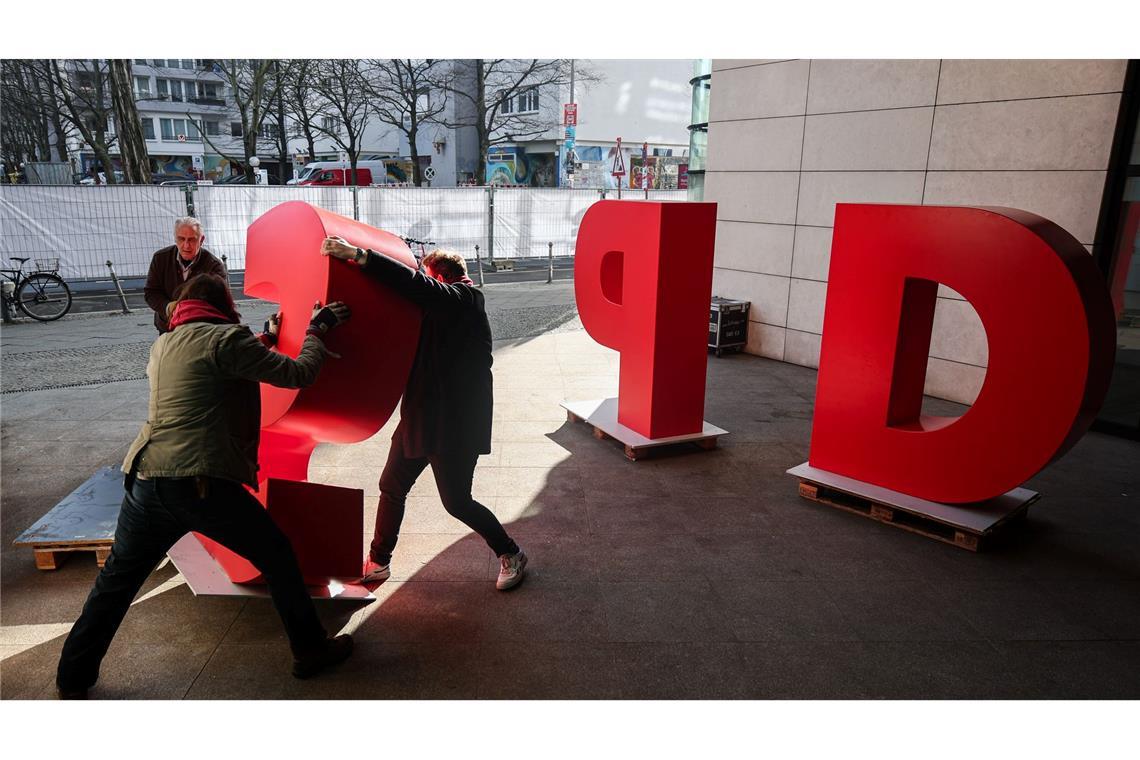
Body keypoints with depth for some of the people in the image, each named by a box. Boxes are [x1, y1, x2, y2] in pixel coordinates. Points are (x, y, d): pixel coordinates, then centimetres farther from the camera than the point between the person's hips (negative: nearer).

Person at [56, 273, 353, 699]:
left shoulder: (162, 345, 18)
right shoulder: (225, 338, -5)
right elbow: (299, 374, -7)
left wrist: (266, 339, 34)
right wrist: (316, 331, 9)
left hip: (146, 482, 7)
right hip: (203, 485, -7)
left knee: (117, 579, 22)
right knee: (276, 557, 11)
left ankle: (73, 679, 36)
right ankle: (310, 651, 20)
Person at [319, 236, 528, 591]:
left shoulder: (465, 299, -15)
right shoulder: (436, 309, 12)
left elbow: (417, 286, -31)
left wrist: (357, 254, -37)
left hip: (455, 423, -9)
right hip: (420, 416, 9)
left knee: (456, 502, 2)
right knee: (391, 488, 14)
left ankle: (511, 555, 22)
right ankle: (378, 562, 31)